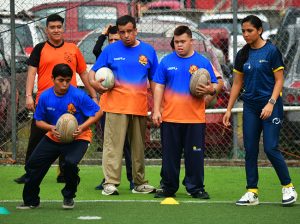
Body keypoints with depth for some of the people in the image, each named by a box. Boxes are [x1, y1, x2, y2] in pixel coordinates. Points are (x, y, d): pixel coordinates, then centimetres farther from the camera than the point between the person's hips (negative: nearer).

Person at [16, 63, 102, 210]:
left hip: (77, 138, -4)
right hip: (54, 137, 4)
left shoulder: (78, 96, -18)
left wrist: (82, 127, -25)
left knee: (70, 163, -30)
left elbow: (98, 112, -13)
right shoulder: (45, 97, -7)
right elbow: (39, 121, 3)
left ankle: (69, 197, -2)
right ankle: (30, 201, 20)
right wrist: (51, 128, -18)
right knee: (33, 164, -2)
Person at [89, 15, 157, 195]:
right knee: (113, 145, -8)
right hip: (116, 106, -2)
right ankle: (110, 183, -9)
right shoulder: (111, 50, 4)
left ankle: (139, 183, 18)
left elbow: (153, 80, 14)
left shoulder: (148, 51, 9)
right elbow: (93, 71, 6)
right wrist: (93, 82, -17)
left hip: (140, 107, 2)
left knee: (139, 146, 9)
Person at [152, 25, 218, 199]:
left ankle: (196, 188, 9)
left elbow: (214, 85, 7)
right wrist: (156, 110, -1)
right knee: (170, 155, 6)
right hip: (170, 118, 1)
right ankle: (168, 187, 15)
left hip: (195, 118, -1)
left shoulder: (203, 62, 5)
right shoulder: (166, 61, 7)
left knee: (195, 155, 1)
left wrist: (210, 90, -17)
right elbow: (159, 87, 7)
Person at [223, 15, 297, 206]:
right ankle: (252, 192, 7)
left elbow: (279, 80, -7)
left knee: (271, 148, -11)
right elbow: (237, 83, 14)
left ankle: (288, 187, 4)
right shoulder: (243, 54, 9)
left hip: (270, 106, -6)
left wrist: (271, 104, -18)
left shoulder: (271, 51, -7)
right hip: (250, 107, 6)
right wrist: (229, 109, 11)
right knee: (250, 150, 2)